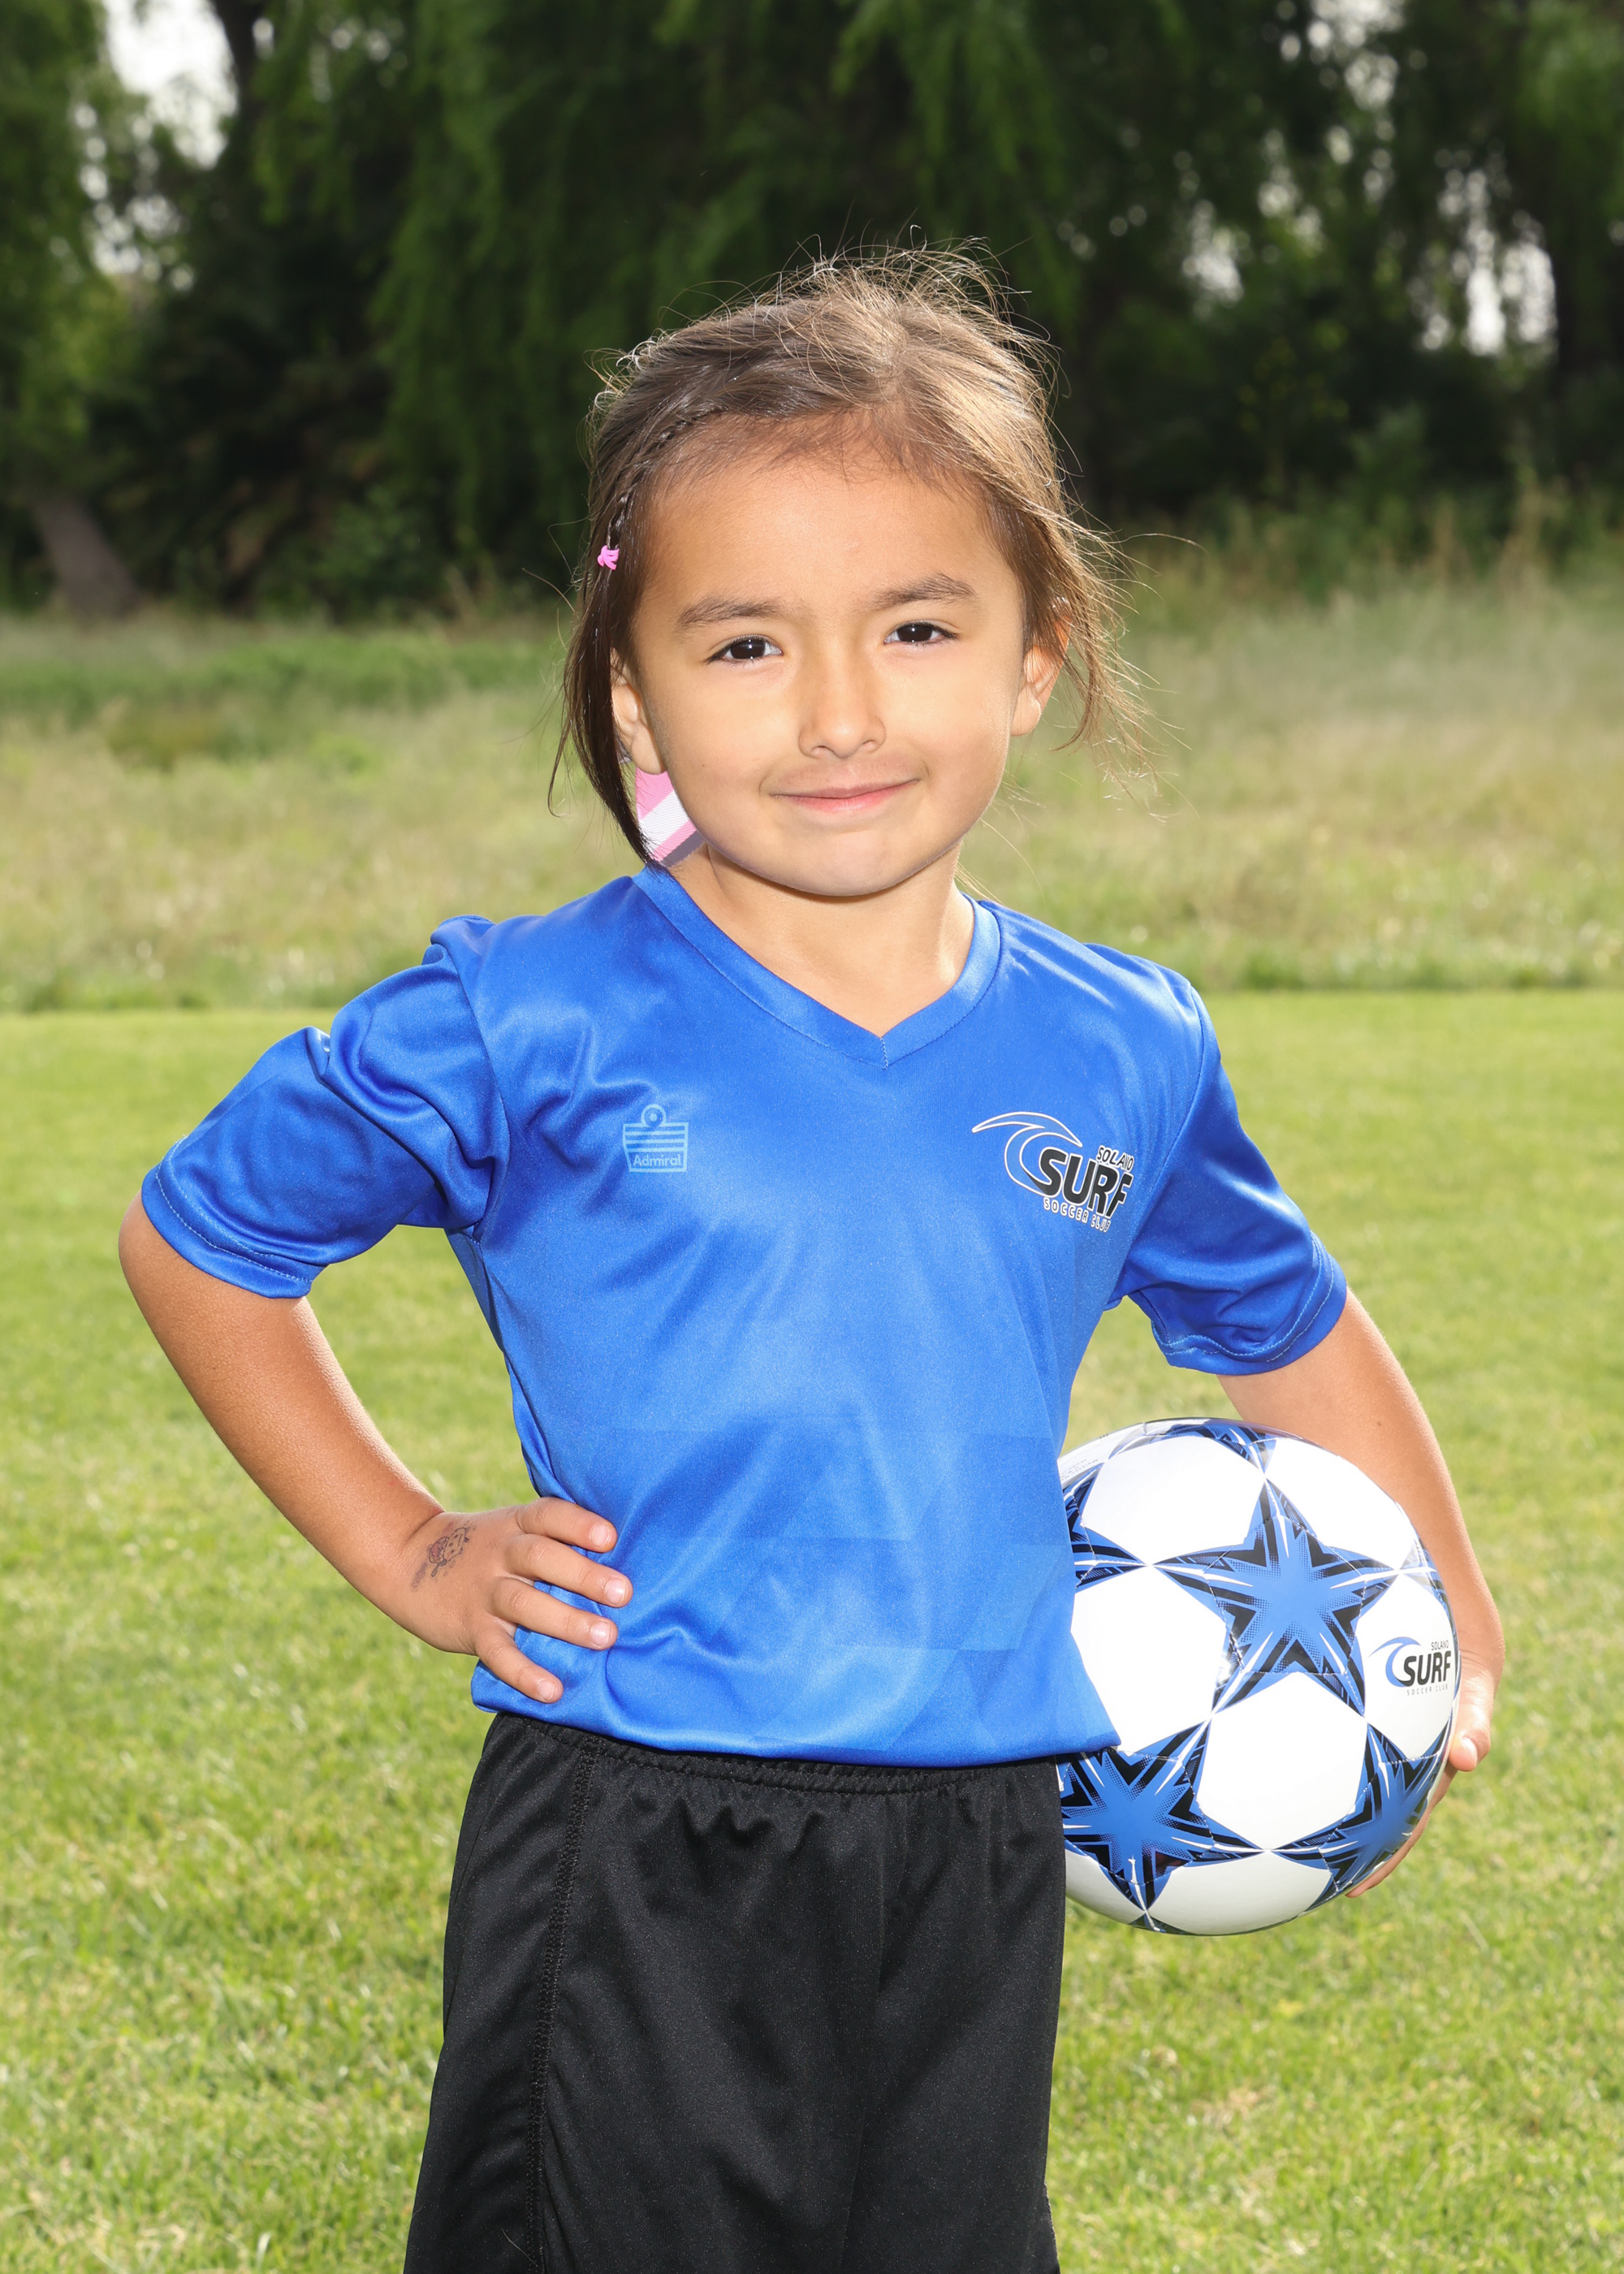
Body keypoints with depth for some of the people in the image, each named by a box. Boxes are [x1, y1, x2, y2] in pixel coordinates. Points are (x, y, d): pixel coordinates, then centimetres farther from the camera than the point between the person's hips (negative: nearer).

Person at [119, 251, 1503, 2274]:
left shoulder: (1122, 1059, 3)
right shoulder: (530, 1032, -9)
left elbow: (1288, 1332, 22)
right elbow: (192, 1240, 4)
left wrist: (1445, 1626, 21)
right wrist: (405, 1554, 1)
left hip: (978, 1879, 4)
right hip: (635, 1881, -4)